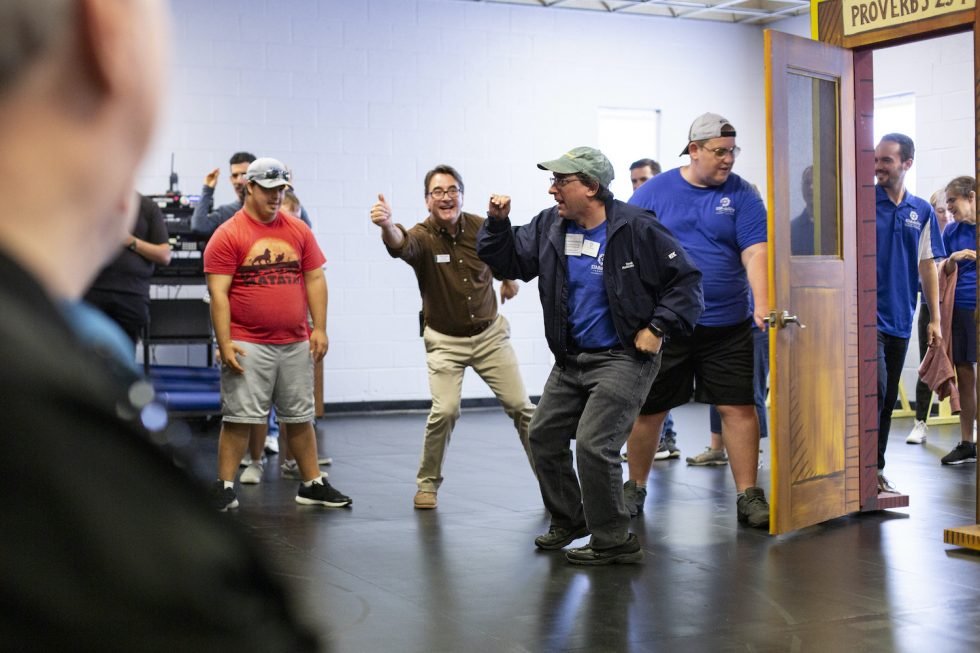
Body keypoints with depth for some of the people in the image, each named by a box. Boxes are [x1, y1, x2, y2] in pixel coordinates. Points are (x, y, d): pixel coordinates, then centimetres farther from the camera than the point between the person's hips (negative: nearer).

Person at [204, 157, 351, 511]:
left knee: (300, 417, 12)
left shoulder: (299, 230, 9)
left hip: (296, 343, 4)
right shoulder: (228, 236, -5)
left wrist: (319, 328, 2)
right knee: (239, 418, -3)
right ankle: (224, 487, 6)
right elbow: (218, 292, -8)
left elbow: (315, 279, 10)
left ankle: (313, 485, 21)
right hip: (248, 345, -4)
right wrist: (225, 344, -14)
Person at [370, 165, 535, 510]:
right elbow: (400, 245, -45)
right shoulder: (422, 236, -19)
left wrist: (509, 278, 23)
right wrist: (387, 225, -65)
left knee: (521, 405, 2)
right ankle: (427, 483, 5)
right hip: (445, 340, -3)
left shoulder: (482, 228, -9)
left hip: (490, 333, 3)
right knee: (445, 410, -18)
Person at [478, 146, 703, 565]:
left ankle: (613, 543, 1)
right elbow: (509, 261, 9)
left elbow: (686, 280, -11)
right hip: (571, 360, 8)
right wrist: (498, 223, -7)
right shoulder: (549, 226, 2)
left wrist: (658, 328, -16)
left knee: (593, 446, -15)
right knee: (543, 436, 15)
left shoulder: (636, 229, -16)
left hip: (623, 358, -8)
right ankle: (568, 521, 36)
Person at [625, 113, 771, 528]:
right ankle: (635, 488, 27)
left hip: (727, 325, 0)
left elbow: (755, 254, -9)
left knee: (739, 407, -2)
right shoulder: (653, 192, 1)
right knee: (648, 409, 8)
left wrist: (762, 306, -23)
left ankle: (748, 496, 7)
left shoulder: (742, 195, 1)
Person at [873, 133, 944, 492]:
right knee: (876, 389, -14)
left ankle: (877, 468, 20)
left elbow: (927, 266, 10)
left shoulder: (922, 211, 8)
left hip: (900, 318, 4)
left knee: (888, 397, 10)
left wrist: (934, 319, 7)